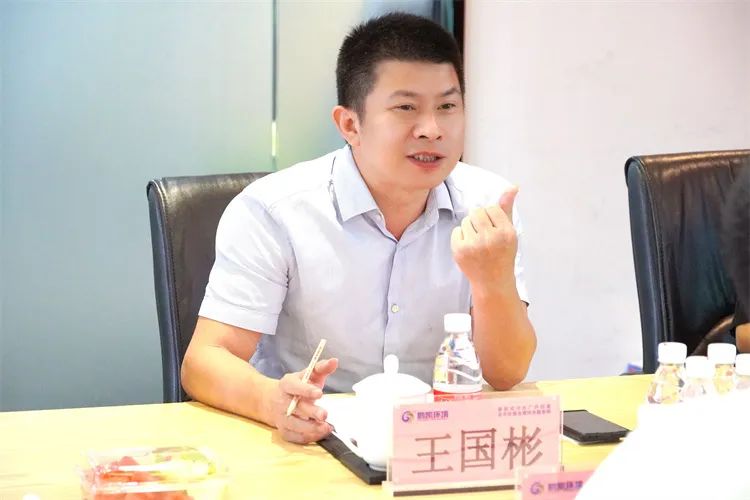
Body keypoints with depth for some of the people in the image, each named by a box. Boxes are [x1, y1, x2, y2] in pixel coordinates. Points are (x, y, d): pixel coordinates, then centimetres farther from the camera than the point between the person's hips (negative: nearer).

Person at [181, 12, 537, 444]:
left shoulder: (487, 205, -2)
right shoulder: (271, 212, -12)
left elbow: (507, 375, -3)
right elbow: (205, 363, -15)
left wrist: (495, 281, -22)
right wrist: (272, 400, -37)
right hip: (305, 446, -2)